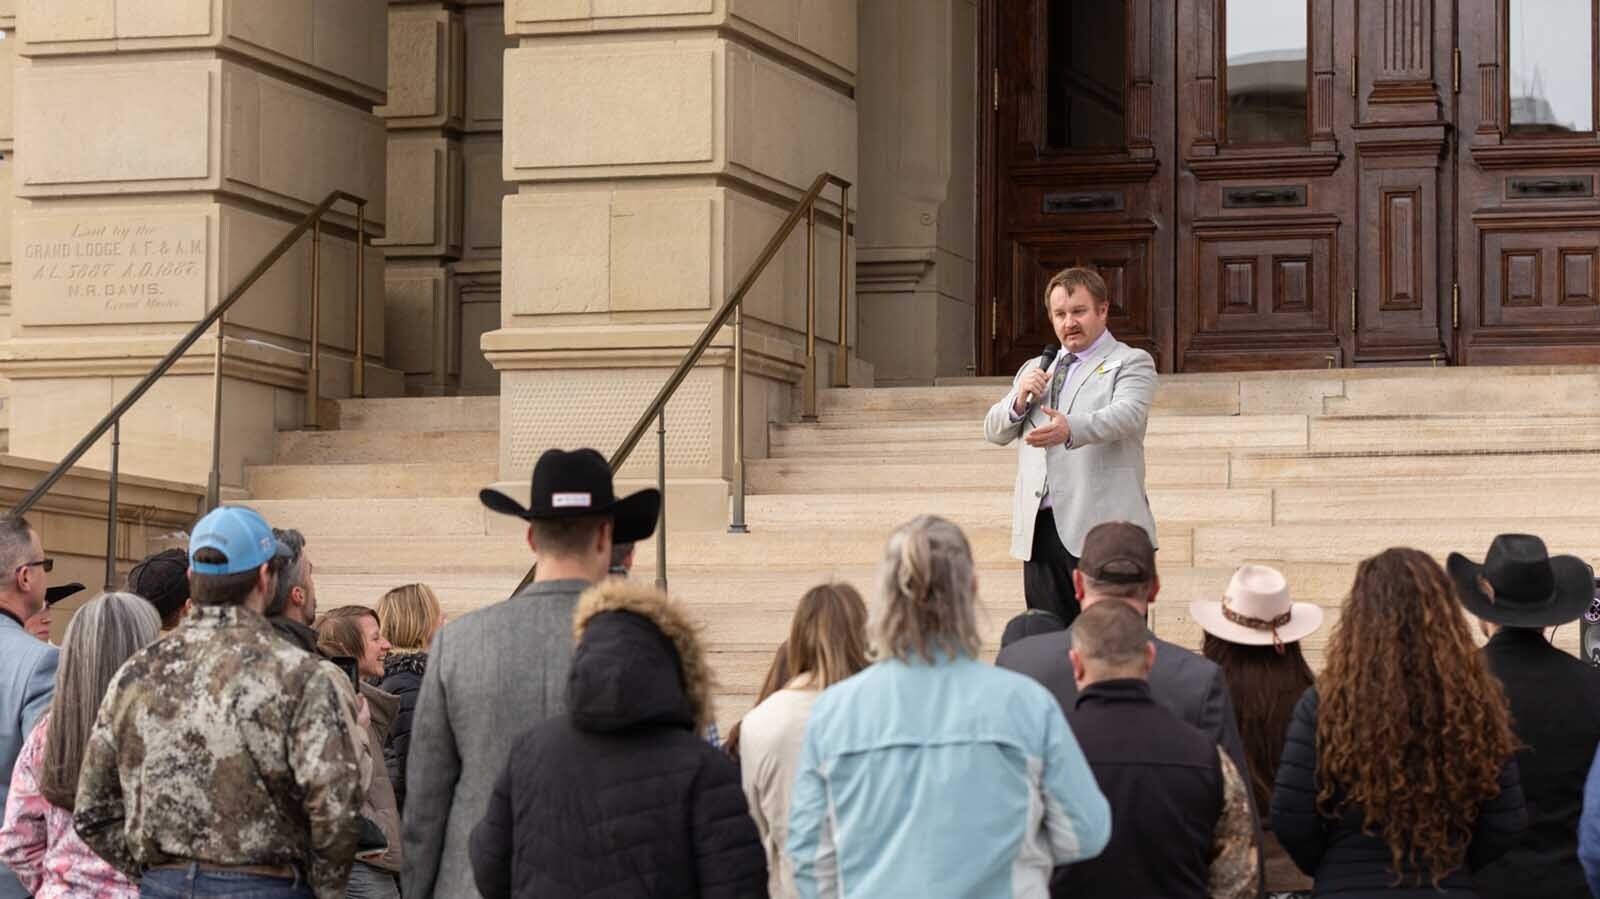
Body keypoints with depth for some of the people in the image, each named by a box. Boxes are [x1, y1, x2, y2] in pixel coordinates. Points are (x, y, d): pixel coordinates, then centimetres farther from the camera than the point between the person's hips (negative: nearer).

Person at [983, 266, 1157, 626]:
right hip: (1040, 530, 6)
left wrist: (1071, 428, -34)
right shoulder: (1035, 369, 24)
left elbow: (1126, 415, -15)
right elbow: (994, 432, 20)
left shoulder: (1131, 363, 5)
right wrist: (1020, 399, -2)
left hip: (1102, 529, -5)